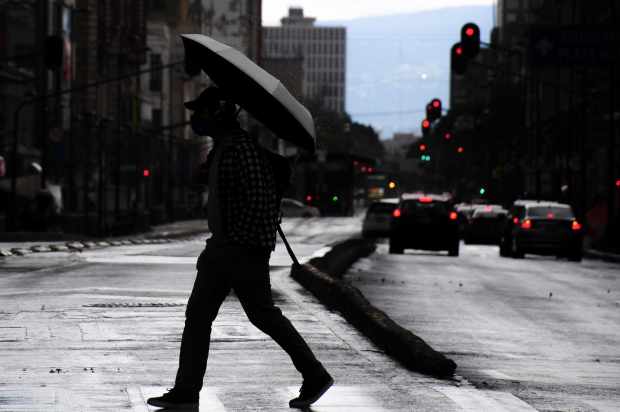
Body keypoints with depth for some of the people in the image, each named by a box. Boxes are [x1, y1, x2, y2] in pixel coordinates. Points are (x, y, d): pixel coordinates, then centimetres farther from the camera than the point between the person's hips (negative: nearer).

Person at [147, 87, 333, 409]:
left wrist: (238, 239, -20)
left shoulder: (244, 148, -18)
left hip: (244, 250, -10)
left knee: (265, 316, -1)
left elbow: (258, 199, -24)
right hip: (219, 247, 10)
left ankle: (316, 377, 12)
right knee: (197, 314, 4)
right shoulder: (218, 149, 14)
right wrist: (204, 176, 10)